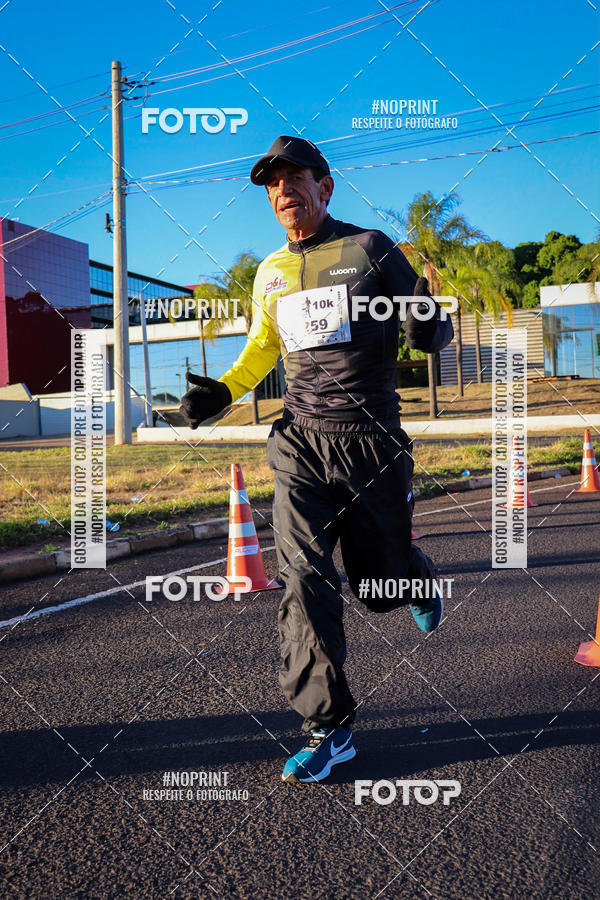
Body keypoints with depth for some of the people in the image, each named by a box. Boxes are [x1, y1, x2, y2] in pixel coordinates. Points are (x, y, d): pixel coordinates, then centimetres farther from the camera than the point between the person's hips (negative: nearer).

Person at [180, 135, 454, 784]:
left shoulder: (371, 249, 1)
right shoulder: (270, 273, 11)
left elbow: (431, 338, 3)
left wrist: (427, 322, -21)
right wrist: (222, 391, 8)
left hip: (373, 440, -2)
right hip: (301, 444, 3)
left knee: (377, 582, 8)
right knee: (304, 582, -8)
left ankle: (416, 575, 47)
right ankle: (329, 730, 3)